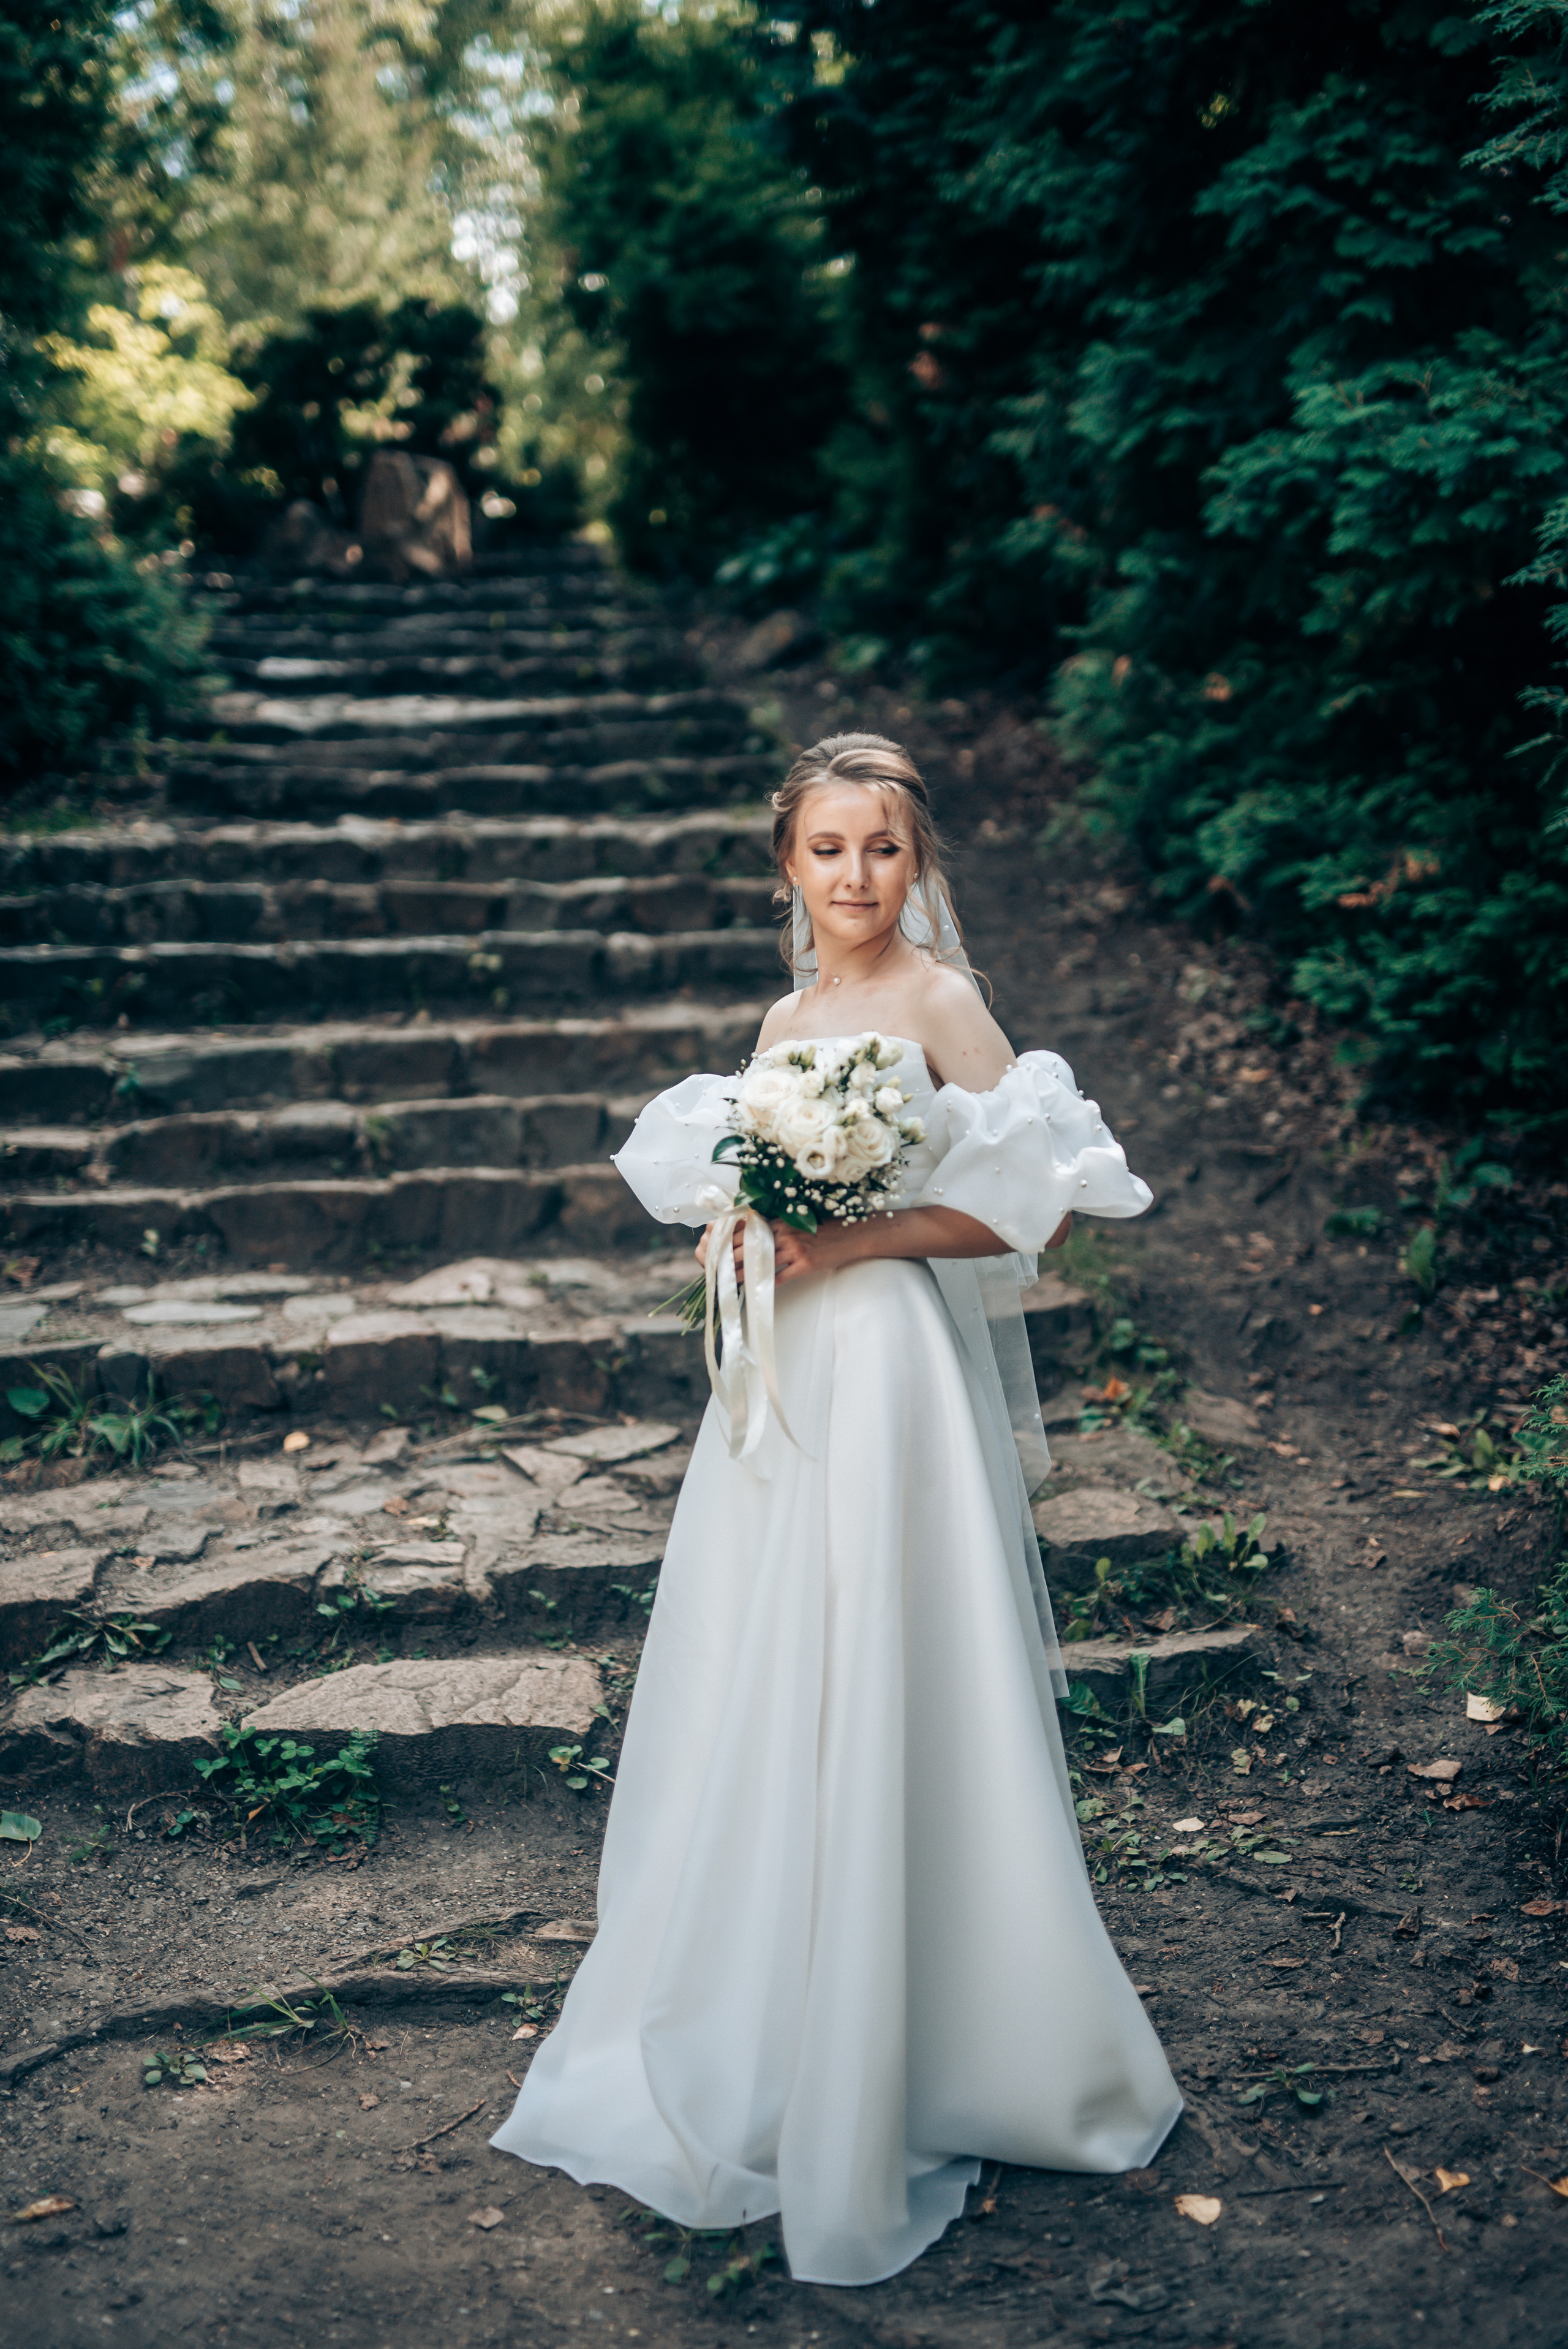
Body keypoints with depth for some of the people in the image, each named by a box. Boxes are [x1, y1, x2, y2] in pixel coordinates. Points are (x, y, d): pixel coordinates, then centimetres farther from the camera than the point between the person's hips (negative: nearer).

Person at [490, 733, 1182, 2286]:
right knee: (764, 1705, 13)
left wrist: (859, 1241, -18)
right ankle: (759, 2050, 31)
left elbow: (1034, 1207, -11)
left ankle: (896, 2080, 17)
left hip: (894, 1372, -7)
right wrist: (740, 1238, -2)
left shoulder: (940, 999, -6)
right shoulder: (786, 1018, 14)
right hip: (783, 1381, 7)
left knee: (879, 1704, -1)